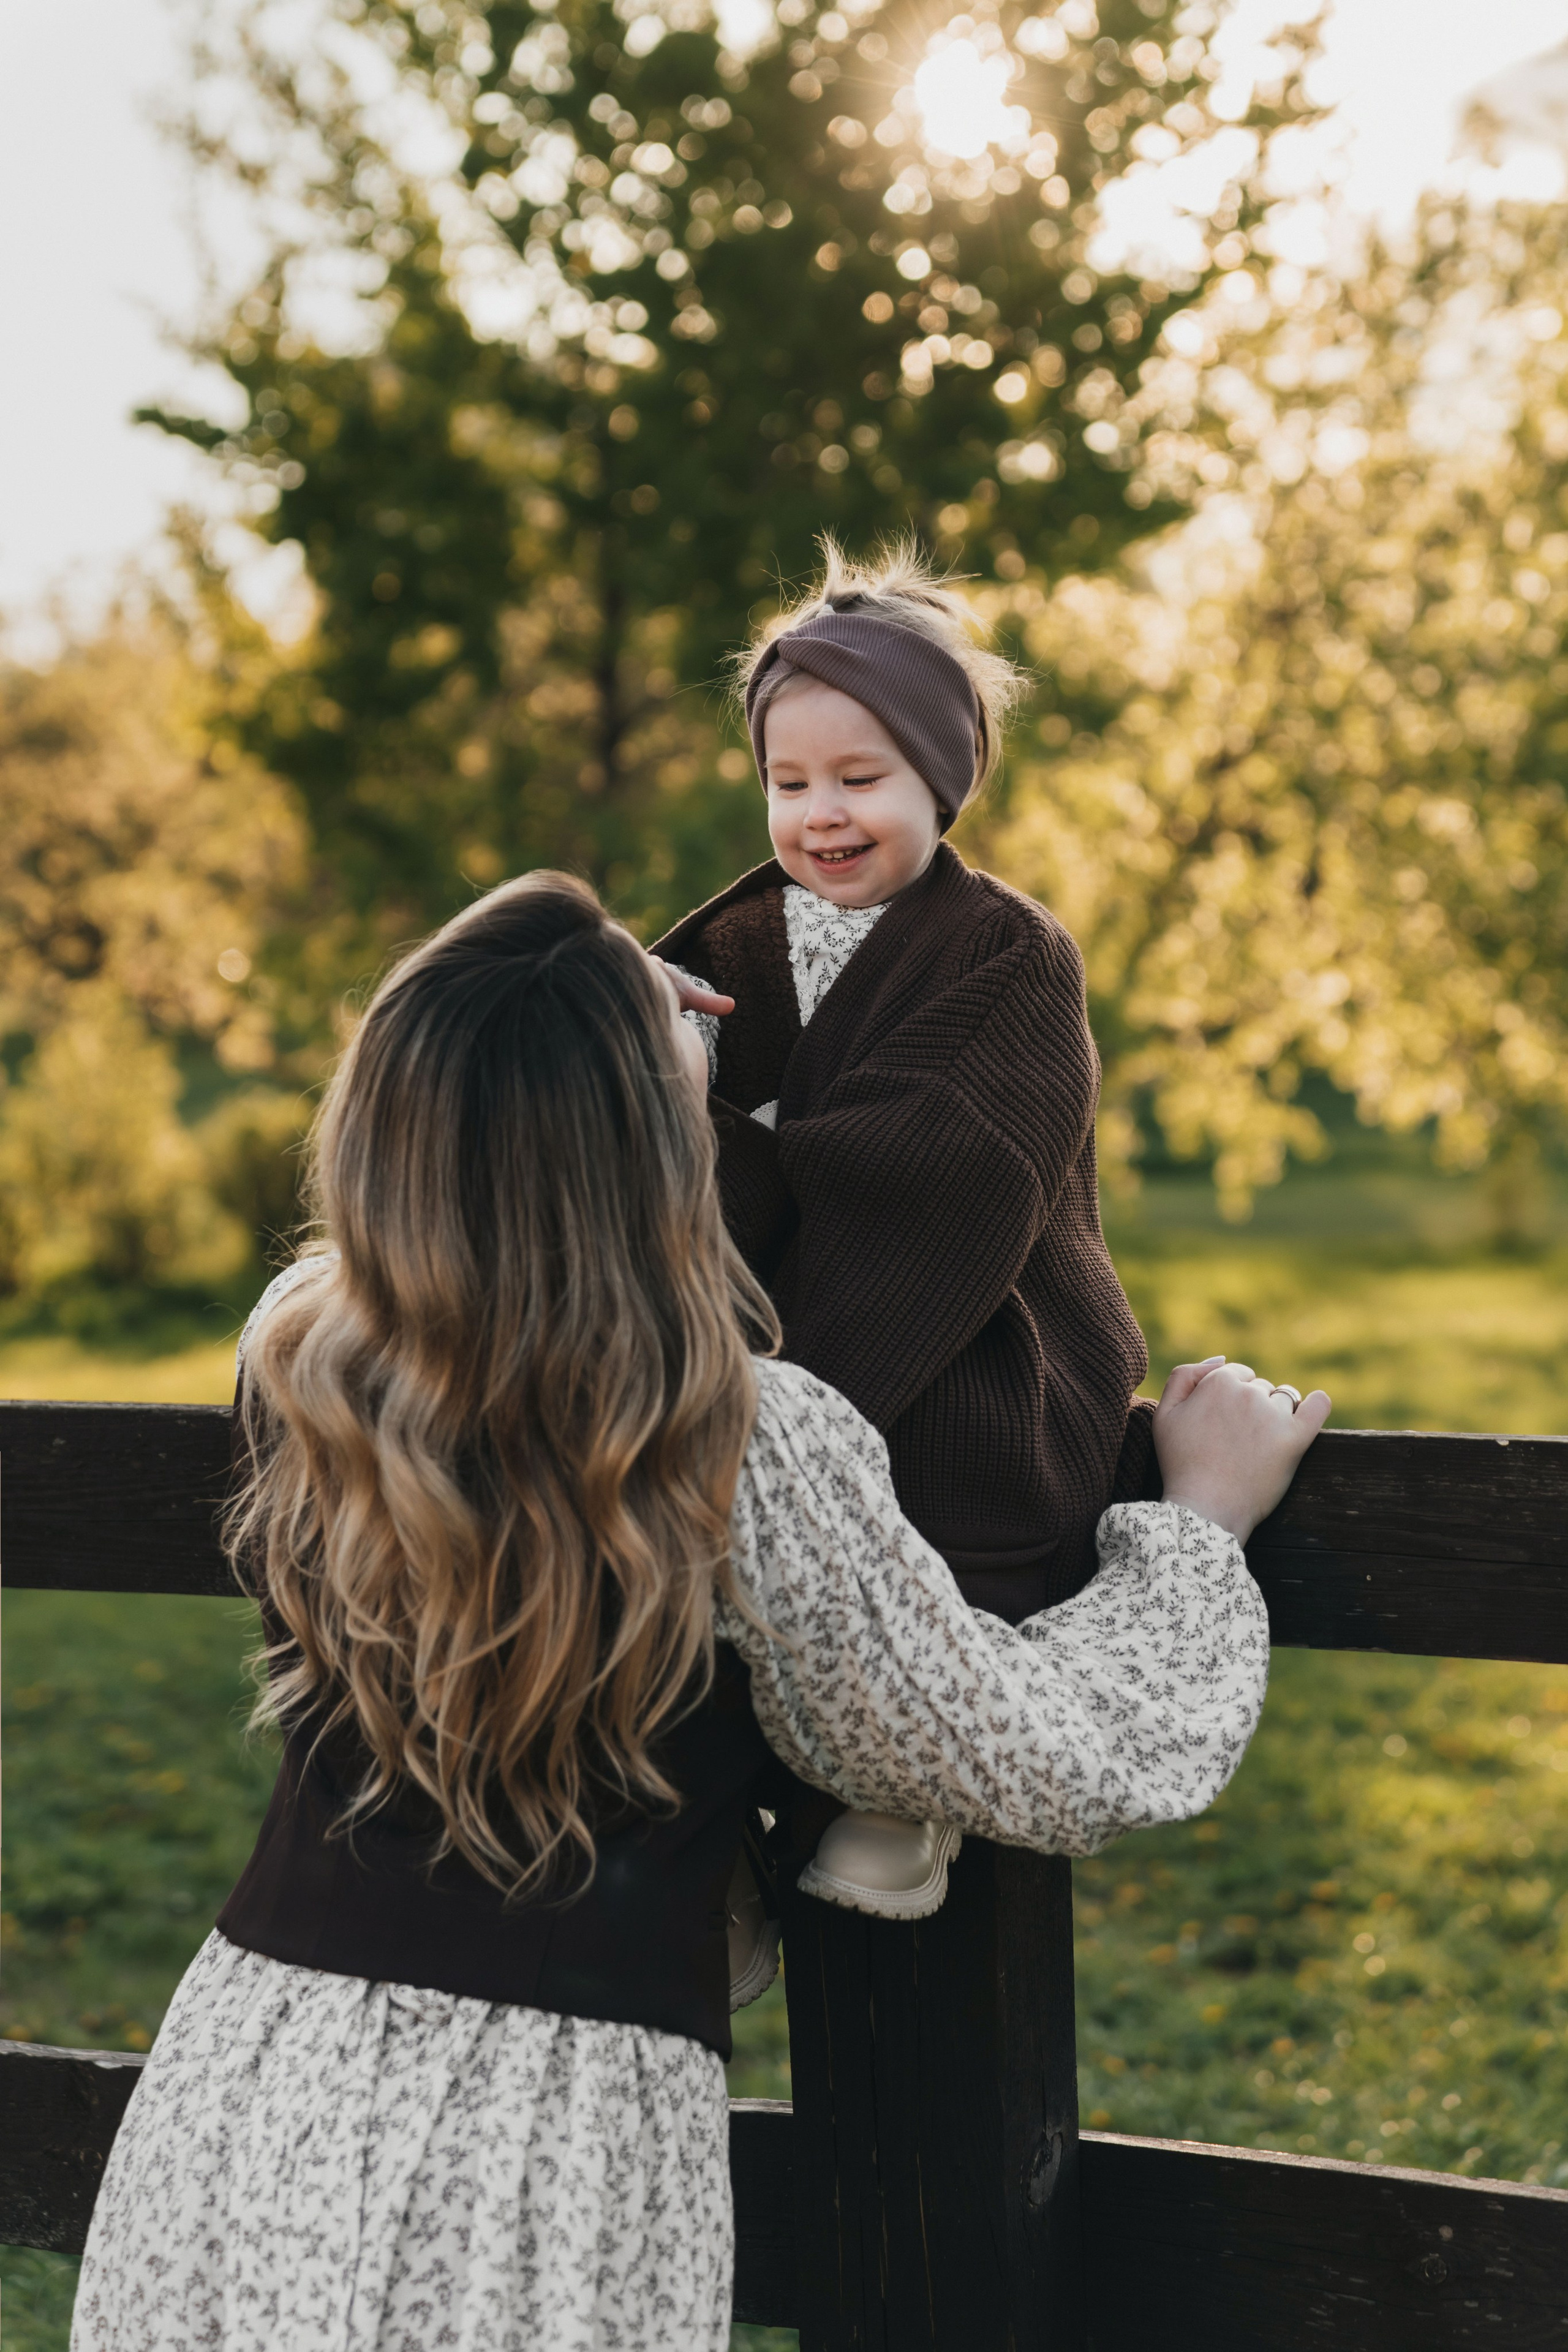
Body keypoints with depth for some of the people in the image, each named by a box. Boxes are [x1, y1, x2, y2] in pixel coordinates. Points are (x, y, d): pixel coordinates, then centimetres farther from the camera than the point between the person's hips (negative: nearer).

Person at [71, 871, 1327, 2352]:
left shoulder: (293, 1356, -7)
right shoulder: (750, 1454, -20)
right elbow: (1044, 1767, -9)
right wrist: (1201, 1518, 6)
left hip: (249, 2090, 5)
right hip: (553, 2159, -4)